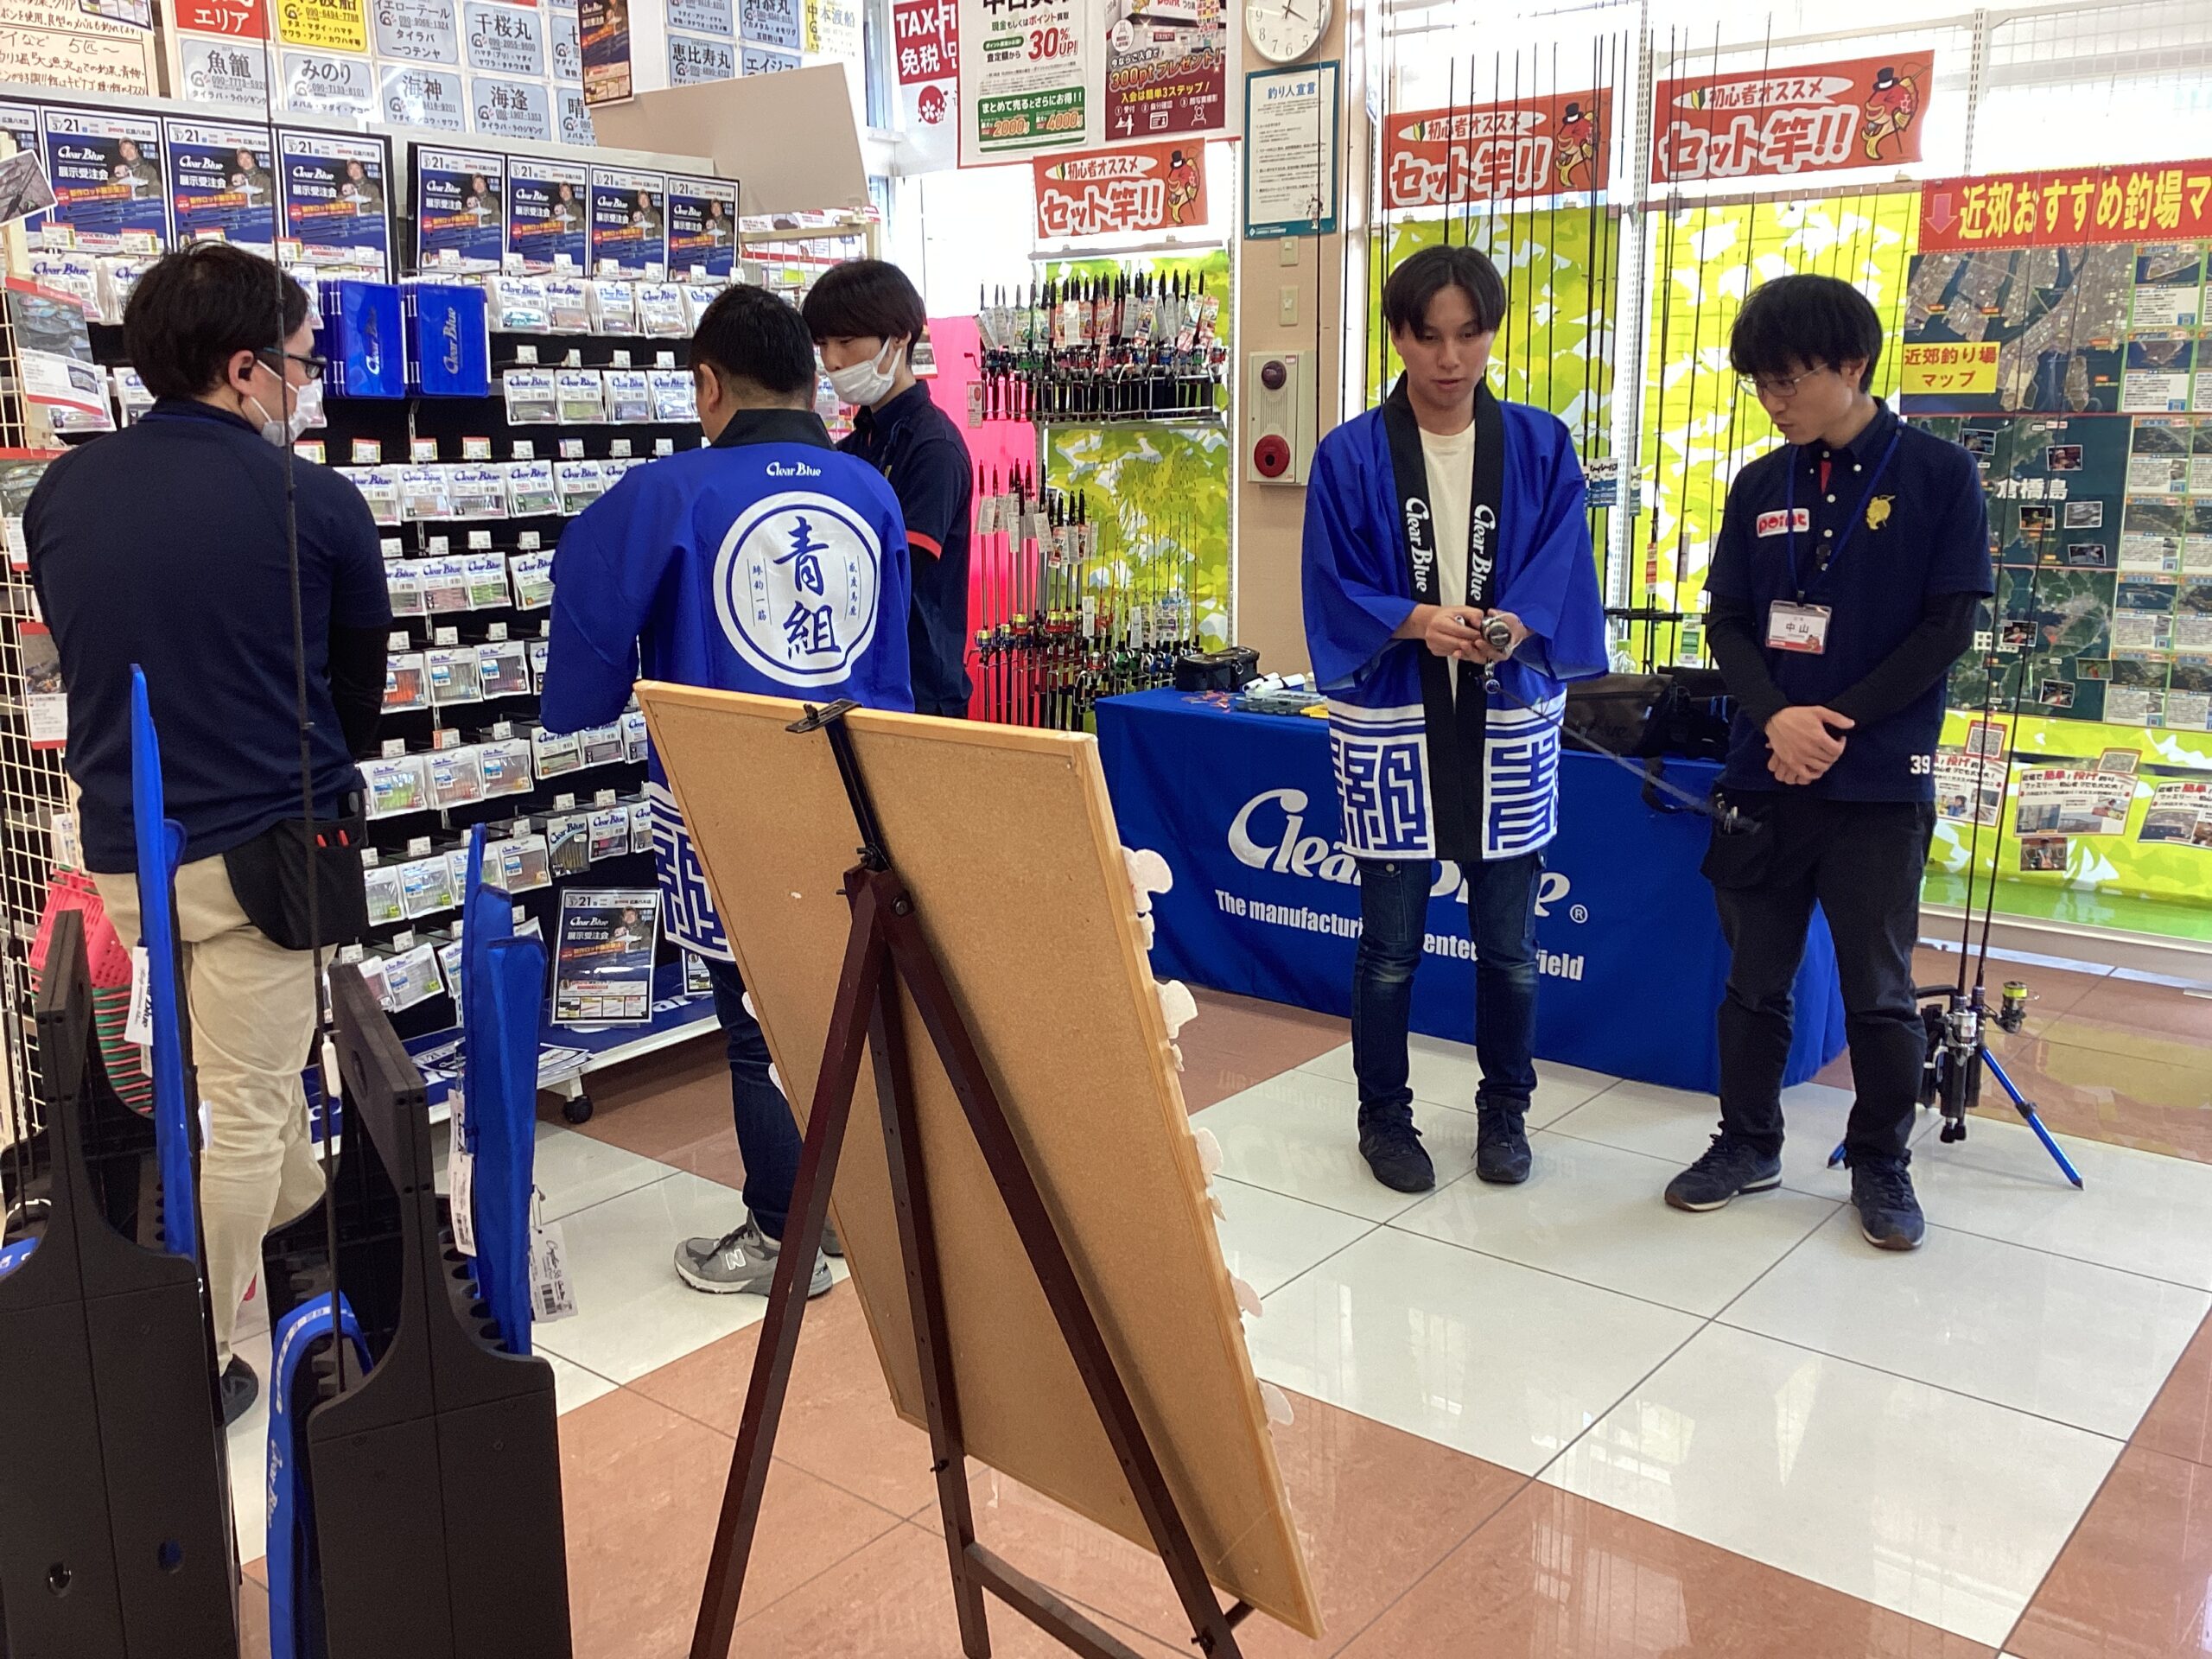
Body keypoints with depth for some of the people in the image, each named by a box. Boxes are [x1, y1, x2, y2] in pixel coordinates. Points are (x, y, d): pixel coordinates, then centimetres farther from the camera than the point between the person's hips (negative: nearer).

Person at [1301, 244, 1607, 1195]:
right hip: (1389, 723, -1)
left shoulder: (1541, 449, 4)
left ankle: (1504, 1110, 30)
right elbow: (1333, 589, -4)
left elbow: (1561, 572, -2)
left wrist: (1509, 626, -23)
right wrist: (1416, 621, -22)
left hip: (1507, 721, 2)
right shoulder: (1350, 457, -1)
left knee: (1508, 942, 10)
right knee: (1389, 944, 6)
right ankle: (1383, 1116, 24)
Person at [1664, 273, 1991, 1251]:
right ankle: (1748, 1144, 27)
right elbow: (1727, 621, 5)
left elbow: (1948, 627, -7)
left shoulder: (1938, 475, -4)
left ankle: (1881, 1164, 24)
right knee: (1754, 978, 11)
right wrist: (1777, 717, -13)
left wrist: (1836, 721, -14)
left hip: (1880, 781, -3)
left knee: (1878, 992, 7)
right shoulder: (1759, 486, 7)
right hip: (1766, 773, 4)